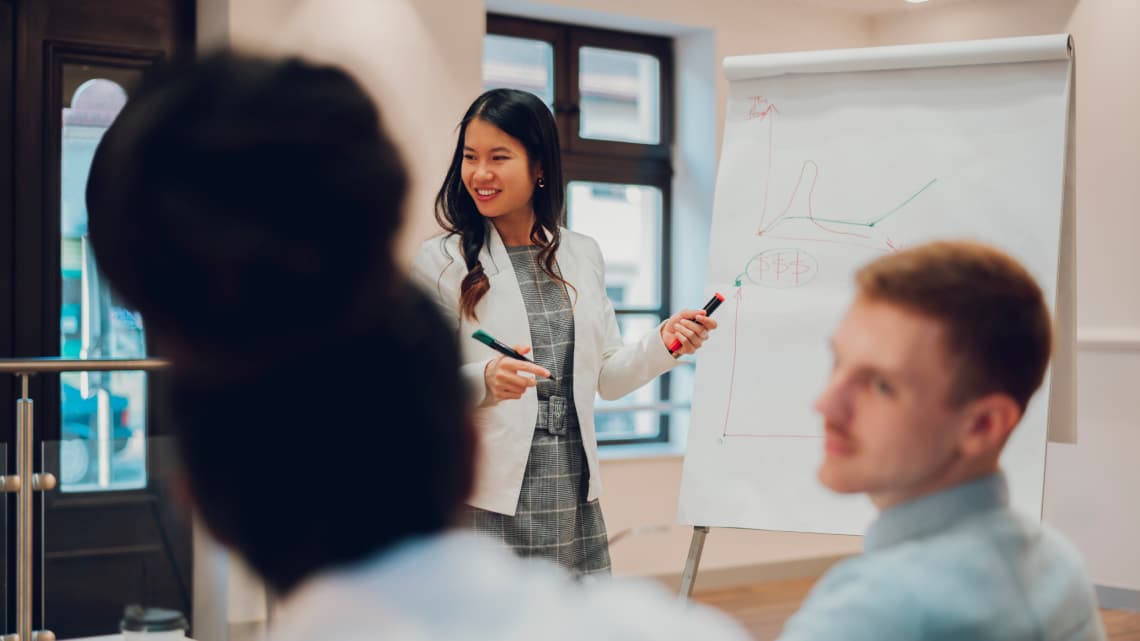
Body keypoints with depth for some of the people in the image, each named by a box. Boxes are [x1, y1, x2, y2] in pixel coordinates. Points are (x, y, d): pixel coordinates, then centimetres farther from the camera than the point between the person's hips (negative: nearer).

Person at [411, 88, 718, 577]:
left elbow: (606, 377, 15)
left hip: (573, 495, 4)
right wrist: (483, 381, -24)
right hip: (486, 500, -4)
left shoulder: (582, 256, 11)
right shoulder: (440, 262, -3)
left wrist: (662, 344, -1)